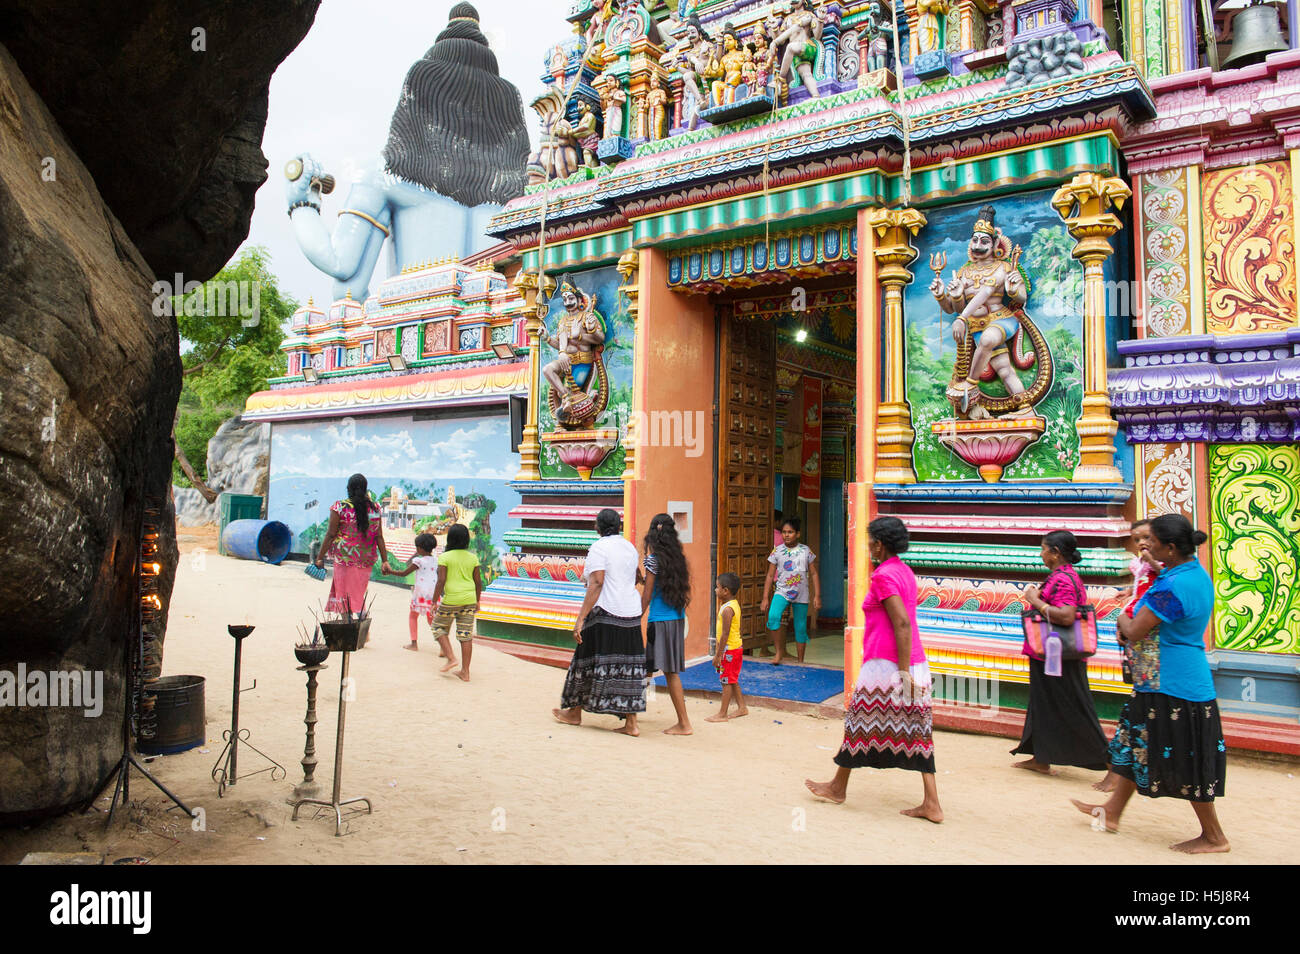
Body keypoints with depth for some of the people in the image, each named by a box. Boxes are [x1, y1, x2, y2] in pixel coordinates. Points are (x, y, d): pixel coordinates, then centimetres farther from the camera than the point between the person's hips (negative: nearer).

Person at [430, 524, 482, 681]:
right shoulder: (473, 558, 5)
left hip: (451, 600, -4)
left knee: (439, 628, 18)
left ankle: (451, 658, 3)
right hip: (469, 600, 4)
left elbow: (441, 581, -13)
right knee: (466, 635, 6)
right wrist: (477, 601, 18)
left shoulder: (445, 557, -7)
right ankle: (465, 672, 9)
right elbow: (478, 582, 7)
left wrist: (434, 602, -7)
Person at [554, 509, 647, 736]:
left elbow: (596, 585, -17)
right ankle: (631, 723, 4)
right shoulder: (630, 547, 13)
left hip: (605, 613, -6)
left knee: (590, 662, 7)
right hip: (631, 614, 6)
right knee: (628, 666, 6)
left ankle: (574, 712, 23)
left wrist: (581, 618, -18)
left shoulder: (599, 548, -9)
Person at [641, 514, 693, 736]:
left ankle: (684, 724, 4)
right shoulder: (678, 559, 7)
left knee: (670, 671, -2)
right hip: (678, 618, 7)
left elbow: (646, 595, -8)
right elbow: (684, 592, 11)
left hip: (660, 620, -7)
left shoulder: (653, 560, -10)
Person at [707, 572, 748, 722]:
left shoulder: (727, 609, -22)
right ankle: (742, 707, 28)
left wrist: (718, 655, -20)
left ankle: (722, 714, 5)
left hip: (730, 650, -10)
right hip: (736, 647, 10)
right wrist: (718, 651, 22)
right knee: (732, 681, 19)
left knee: (727, 682, -2)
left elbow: (725, 634, -23)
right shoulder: (734, 604, 9)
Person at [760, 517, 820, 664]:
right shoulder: (777, 551, 2)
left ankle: (800, 661, 22)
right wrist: (765, 598, 0)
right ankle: (780, 653, -12)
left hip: (801, 595, 1)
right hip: (782, 591, -1)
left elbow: (813, 574, 7)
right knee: (773, 616, -26)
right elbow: (770, 576, 4)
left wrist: (817, 596, 1)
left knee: (800, 628, 5)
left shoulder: (805, 550, 2)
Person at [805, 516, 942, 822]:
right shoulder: (904, 571, 13)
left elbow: (902, 624, -22)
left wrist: (904, 672, -21)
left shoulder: (884, 576, -15)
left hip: (886, 663, -9)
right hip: (915, 662, 9)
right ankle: (931, 804, 10)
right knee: (916, 730, 9)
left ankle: (839, 786, 23)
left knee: (861, 721, 7)